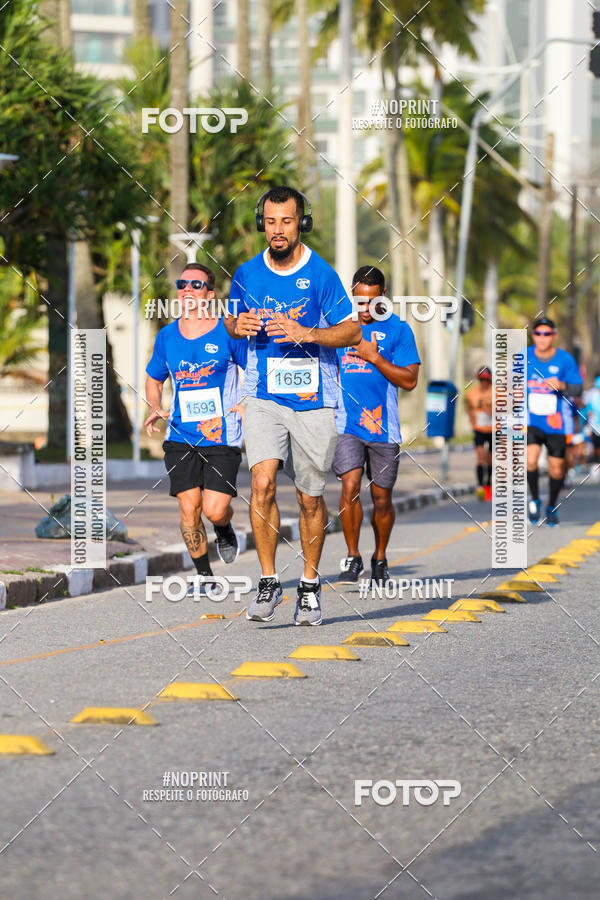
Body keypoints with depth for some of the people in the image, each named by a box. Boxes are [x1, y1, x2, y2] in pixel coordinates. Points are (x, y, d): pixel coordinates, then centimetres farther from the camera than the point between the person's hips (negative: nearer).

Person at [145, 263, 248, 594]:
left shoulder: (229, 333, -4)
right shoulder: (167, 336, 7)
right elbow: (153, 379, 22)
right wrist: (155, 408, 3)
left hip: (222, 439, -3)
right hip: (180, 438, 3)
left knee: (214, 510, -11)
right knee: (189, 508, -5)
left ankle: (225, 532, 28)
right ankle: (204, 576, 13)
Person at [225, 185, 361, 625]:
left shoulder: (321, 274, -6)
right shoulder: (247, 274, 4)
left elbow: (352, 331, -3)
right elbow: (232, 319, 21)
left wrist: (305, 334, -19)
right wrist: (240, 325, -3)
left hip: (313, 400, -2)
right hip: (264, 396, 2)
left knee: (311, 498, 5)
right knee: (262, 483, -16)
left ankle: (310, 586, 21)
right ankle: (269, 581, -7)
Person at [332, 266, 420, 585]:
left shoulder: (398, 329, 1)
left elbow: (409, 380, -5)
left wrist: (375, 357, -14)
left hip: (383, 427, -1)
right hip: (346, 424, 1)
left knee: (381, 498, 6)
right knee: (350, 486, -15)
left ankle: (380, 558, 27)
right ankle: (352, 557, -2)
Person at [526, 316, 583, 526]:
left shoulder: (565, 359, -5)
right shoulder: (524, 357, 0)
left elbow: (578, 390, -4)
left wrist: (562, 386, -22)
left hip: (556, 422, 0)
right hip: (531, 420, 0)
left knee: (556, 469, 5)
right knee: (530, 460, -21)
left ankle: (552, 507, 30)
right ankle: (535, 500, 3)